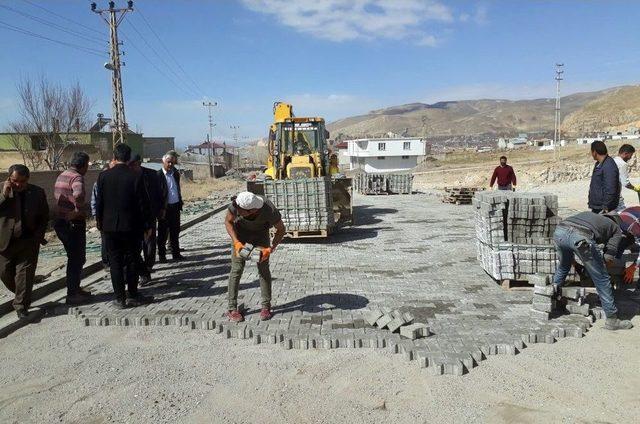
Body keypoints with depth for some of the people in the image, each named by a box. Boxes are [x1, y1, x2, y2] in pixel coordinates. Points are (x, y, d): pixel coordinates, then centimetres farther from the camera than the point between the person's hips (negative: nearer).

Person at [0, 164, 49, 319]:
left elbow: (44, 217, 6)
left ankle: (21, 306, 9)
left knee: (25, 273, -1)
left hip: (28, 242, -1)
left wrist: (38, 236, -5)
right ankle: (21, 296, 34)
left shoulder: (37, 192, -2)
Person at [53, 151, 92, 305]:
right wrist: (79, 210, -24)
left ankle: (75, 289, 29)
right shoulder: (77, 177, -18)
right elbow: (78, 195, -39)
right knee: (77, 259, 2)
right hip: (74, 224, -9)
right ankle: (72, 295, 9)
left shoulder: (61, 176, 12)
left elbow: (56, 195, 23)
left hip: (61, 222, 9)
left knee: (74, 257, 20)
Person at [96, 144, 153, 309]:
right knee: (131, 261, 9)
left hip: (110, 226, 1)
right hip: (131, 226, -1)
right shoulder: (135, 177, -9)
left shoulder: (104, 176, -4)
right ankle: (133, 296, 14)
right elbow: (142, 204, -6)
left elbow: (99, 202, 1)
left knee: (115, 262, 7)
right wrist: (146, 225, 3)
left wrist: (99, 222, 13)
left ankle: (120, 298, 10)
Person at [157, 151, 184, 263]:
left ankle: (176, 253, 22)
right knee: (163, 233, 4)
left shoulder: (175, 173, 10)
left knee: (175, 232, 13)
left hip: (175, 206, 6)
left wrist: (180, 203, 12)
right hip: (165, 207, -6)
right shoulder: (158, 175, -10)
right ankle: (162, 255, 13)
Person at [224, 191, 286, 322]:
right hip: (240, 231, 1)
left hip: (261, 233, 0)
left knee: (263, 267, -5)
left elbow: (281, 229, -18)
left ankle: (266, 306, 7)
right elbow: (228, 221, -16)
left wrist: (271, 248, -29)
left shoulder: (270, 210, -39)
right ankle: (232, 309, 1)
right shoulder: (236, 204, -37)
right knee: (237, 268, -6)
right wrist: (236, 242, -27)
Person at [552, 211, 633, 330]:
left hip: (559, 231, 5)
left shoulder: (588, 214, 43)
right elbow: (608, 258, 20)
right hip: (581, 238, -4)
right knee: (602, 279, 11)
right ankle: (612, 319, 16)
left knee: (564, 264, 38)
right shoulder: (617, 230, 31)